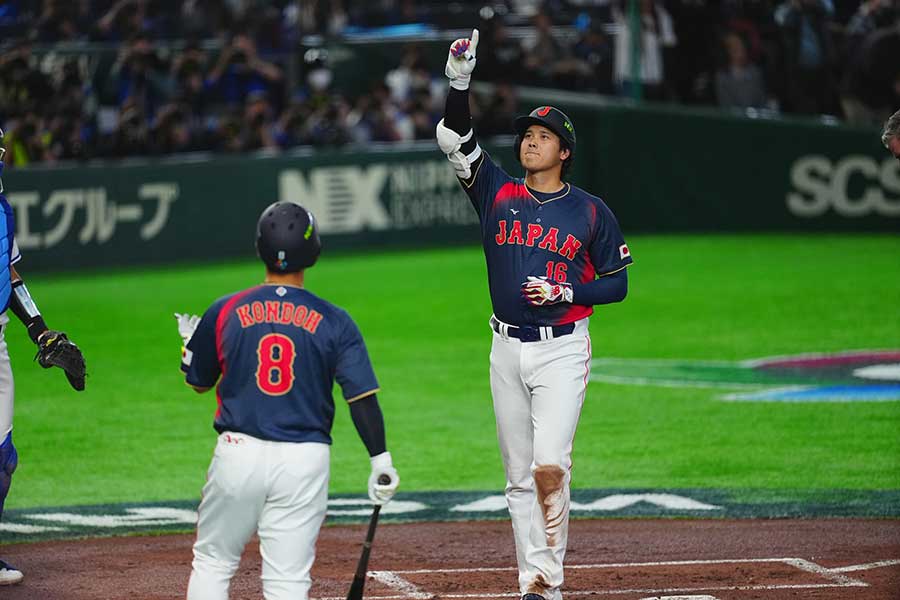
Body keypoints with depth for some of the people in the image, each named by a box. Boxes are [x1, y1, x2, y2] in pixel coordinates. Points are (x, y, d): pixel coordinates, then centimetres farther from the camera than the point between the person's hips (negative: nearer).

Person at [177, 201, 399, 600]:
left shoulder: (225, 312, 0)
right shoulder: (333, 322, -2)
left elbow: (198, 382, 13)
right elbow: (362, 397, -7)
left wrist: (189, 341, 33)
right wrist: (381, 461, -3)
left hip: (238, 452, 0)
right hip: (304, 462, 0)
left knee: (212, 563, 14)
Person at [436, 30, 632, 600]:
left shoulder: (591, 211, 0)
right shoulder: (499, 194, 6)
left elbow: (617, 284, 3)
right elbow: (455, 140, -5)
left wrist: (563, 293, -13)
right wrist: (460, 81, -19)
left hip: (563, 349, -4)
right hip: (508, 349, 4)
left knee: (549, 466, -17)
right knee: (520, 477, 7)